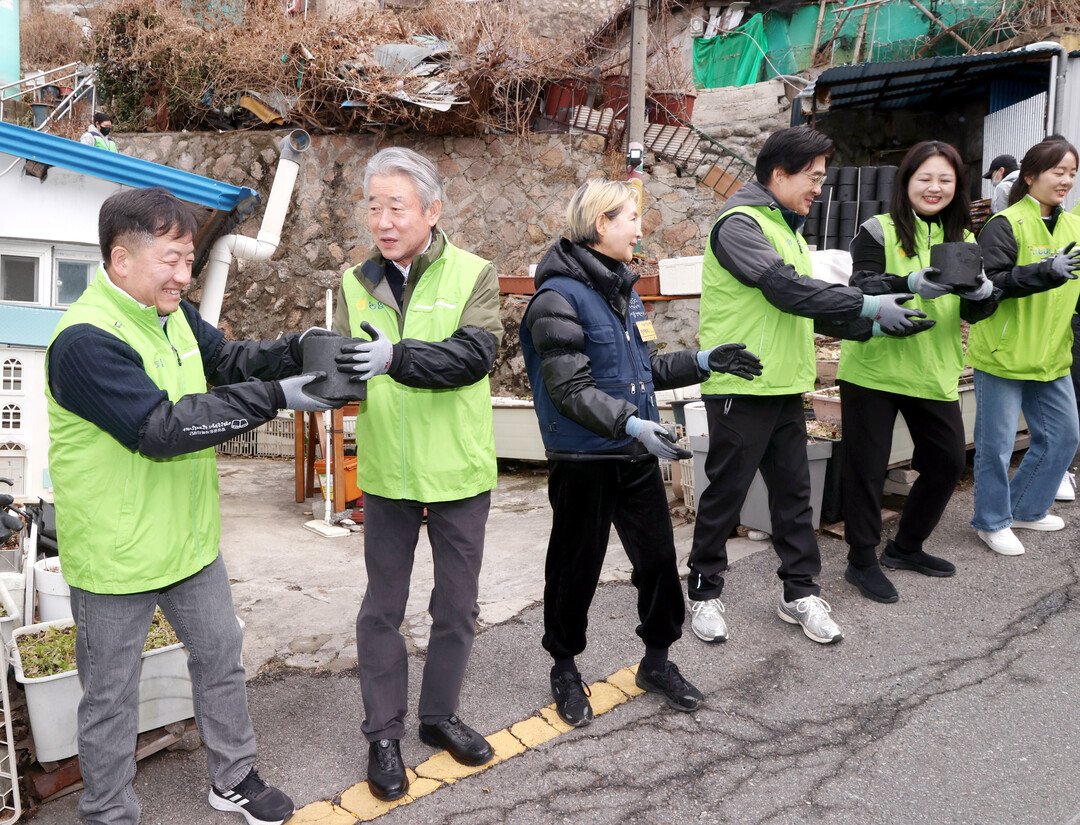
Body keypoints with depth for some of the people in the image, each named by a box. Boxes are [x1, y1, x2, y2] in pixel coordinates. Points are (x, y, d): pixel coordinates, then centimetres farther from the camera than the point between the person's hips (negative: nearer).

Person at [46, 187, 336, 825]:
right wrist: (276, 397, -35)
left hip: (190, 539, 8)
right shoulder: (85, 340, -24)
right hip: (117, 555, -8)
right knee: (112, 692, 12)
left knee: (221, 654, 19)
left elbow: (230, 360, 6)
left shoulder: (174, 315, 3)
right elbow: (162, 427, -32)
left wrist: (299, 349, -15)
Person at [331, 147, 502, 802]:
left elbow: (475, 353, -24)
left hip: (459, 475, -1)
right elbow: (343, 363, -4)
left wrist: (397, 357, -37)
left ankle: (440, 715, 37)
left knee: (457, 607, 14)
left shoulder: (473, 275, -8)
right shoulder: (357, 284, 1)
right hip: (387, 476, 2)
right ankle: (384, 734, 30)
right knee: (383, 609, 13)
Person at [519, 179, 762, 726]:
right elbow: (570, 388, -22)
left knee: (658, 556, 12)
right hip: (583, 460, -7)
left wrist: (701, 362, 7)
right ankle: (565, 668, 30)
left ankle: (657, 659, 32)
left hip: (637, 455, 7)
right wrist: (630, 423, -33)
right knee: (577, 566, 9)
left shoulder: (623, 289, 12)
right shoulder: (559, 297, -15)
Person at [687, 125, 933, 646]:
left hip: (785, 386, 9)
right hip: (741, 385, -9)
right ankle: (705, 591, 19)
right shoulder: (740, 223, -13)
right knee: (726, 492, 3)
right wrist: (869, 305, -19)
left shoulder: (786, 227, 18)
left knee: (793, 490, 13)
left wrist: (871, 326, 5)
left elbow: (805, 304, 17)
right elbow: (786, 289, -24)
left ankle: (801, 593, 25)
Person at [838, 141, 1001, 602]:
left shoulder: (962, 240, 10)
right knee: (867, 466, 2)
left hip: (933, 373, 6)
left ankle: (905, 547, 32)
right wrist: (912, 283, -35)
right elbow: (861, 289, -18)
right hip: (873, 369, -5)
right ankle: (861, 561, 19)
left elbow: (976, 313, 2)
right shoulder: (879, 231, -5)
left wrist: (981, 292, -21)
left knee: (948, 460, 12)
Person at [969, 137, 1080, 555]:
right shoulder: (1006, 224, -10)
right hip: (1003, 354, -7)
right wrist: (1046, 272, -30)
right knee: (997, 442, 2)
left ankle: (1025, 509, 32)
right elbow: (988, 283, -21)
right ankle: (992, 522, 20)